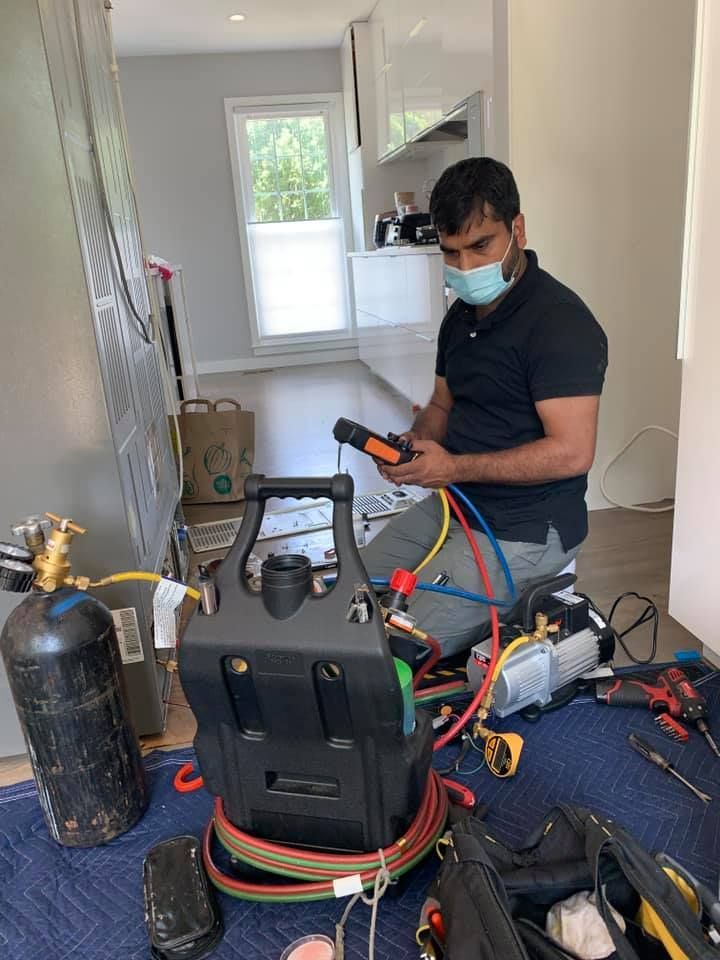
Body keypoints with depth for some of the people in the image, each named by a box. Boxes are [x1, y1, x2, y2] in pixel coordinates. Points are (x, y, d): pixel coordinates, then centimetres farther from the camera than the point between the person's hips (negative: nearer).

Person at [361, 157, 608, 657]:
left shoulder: (559, 321, -18)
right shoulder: (463, 314, 9)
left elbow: (571, 453, -24)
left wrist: (453, 467, -23)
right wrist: (415, 443, -4)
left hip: (524, 531, -8)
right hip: (454, 503, 9)